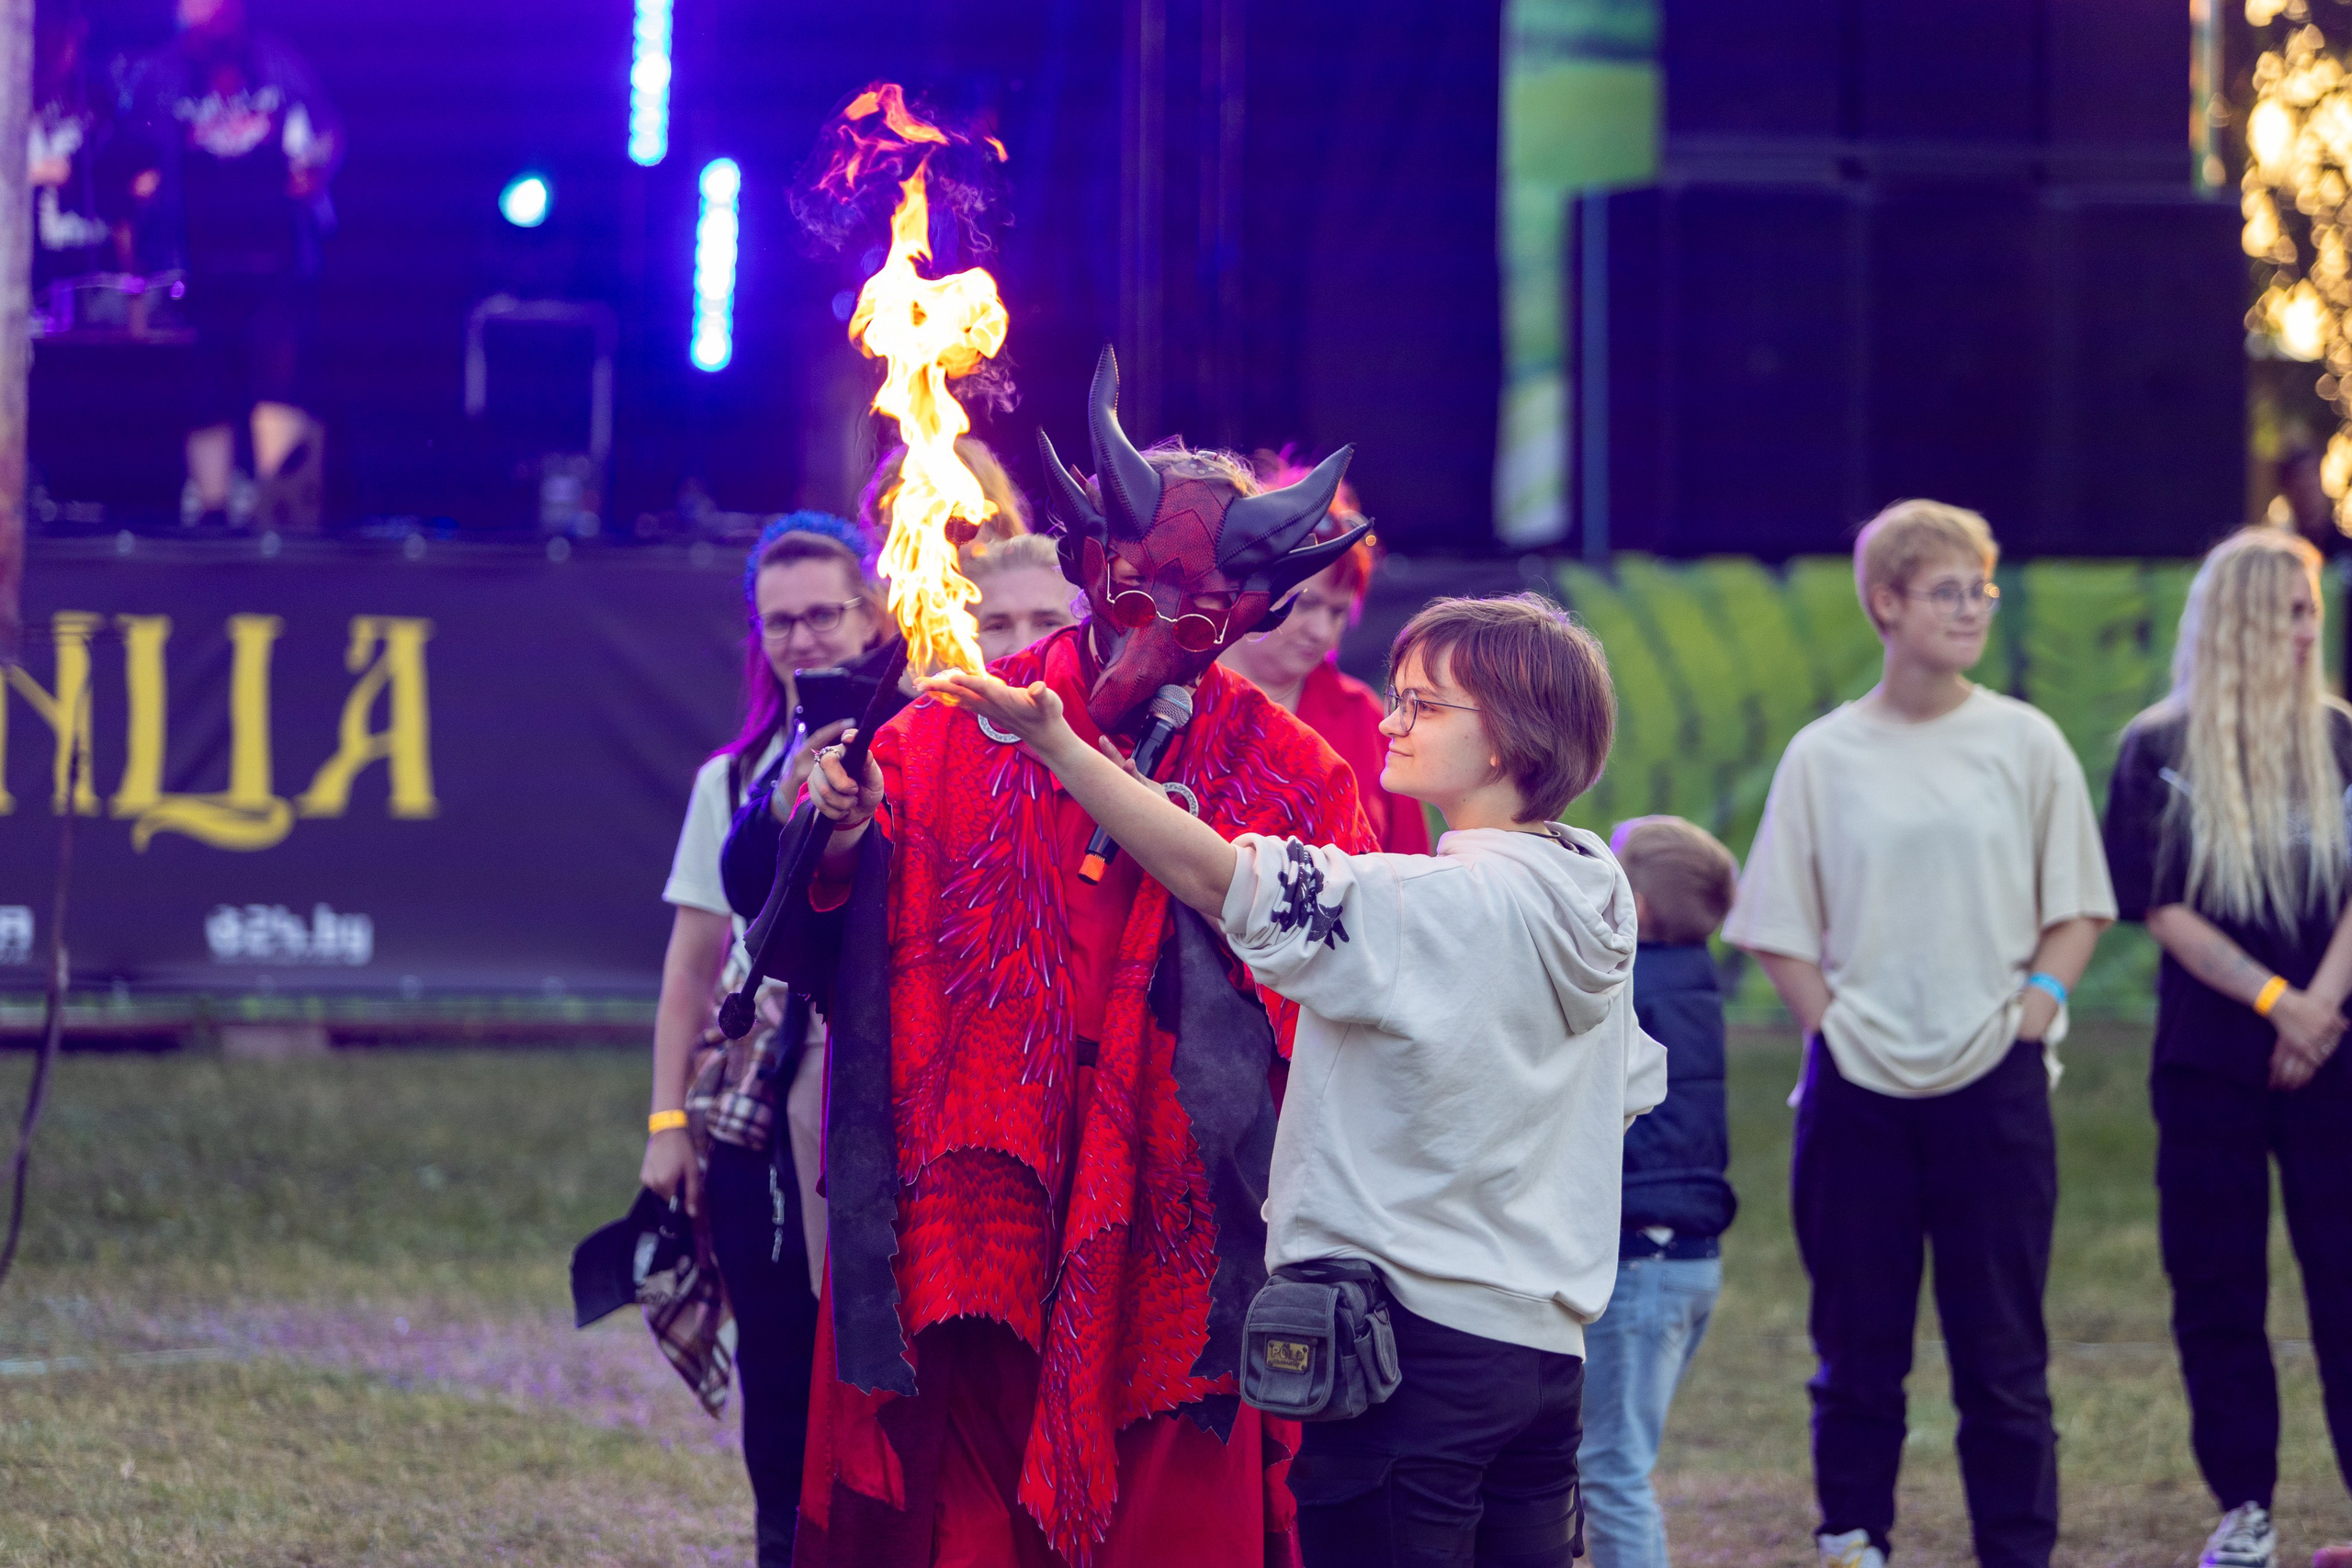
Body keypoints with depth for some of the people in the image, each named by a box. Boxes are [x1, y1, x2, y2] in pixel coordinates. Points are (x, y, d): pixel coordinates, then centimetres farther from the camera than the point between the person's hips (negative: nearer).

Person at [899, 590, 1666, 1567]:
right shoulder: (1597, 902, 8)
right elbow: (1633, 1092, 18)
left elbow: (1216, 878, -20)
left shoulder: (1437, 905, -17)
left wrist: (1057, 746, -20)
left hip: (1419, 1332, -8)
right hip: (1549, 1340, 8)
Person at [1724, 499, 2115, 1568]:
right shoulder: (1825, 756, 3)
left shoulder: (2025, 744, 3)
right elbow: (1777, 928, 8)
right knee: (1857, 1342, 4)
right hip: (1858, 1082, 0)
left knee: (2001, 1348, 0)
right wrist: (1833, 1024, -3)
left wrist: (2034, 1006, -5)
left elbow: (2077, 910, 8)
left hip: (1994, 1081, 0)